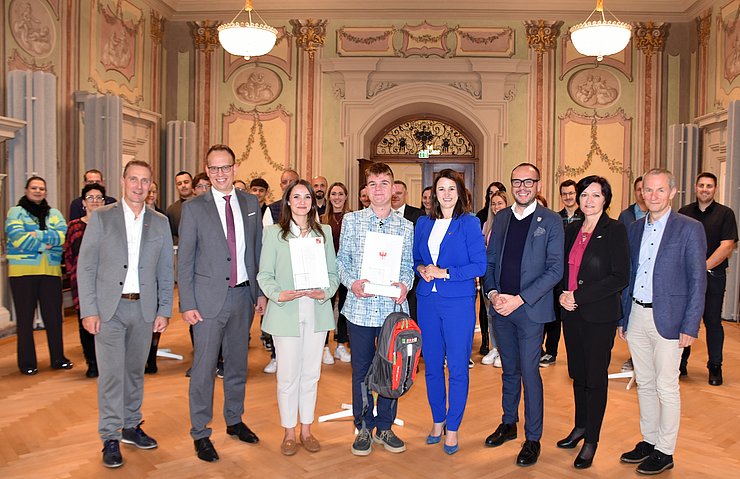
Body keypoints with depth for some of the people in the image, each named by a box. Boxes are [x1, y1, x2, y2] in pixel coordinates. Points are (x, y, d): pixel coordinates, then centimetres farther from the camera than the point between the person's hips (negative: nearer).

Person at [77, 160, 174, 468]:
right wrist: (88, 310, -8)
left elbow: (166, 270, 7)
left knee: (135, 371, 13)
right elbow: (86, 267, -2)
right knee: (111, 373, -2)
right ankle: (110, 438, 10)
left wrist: (164, 310, 1)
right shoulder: (101, 217, 0)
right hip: (109, 308, -2)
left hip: (144, 309, 2)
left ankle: (131, 426, 29)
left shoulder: (160, 222, 6)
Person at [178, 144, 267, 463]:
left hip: (244, 295, 4)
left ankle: (234, 421, 33)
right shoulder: (194, 207, -3)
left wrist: (261, 292, 5)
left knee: (237, 363, 16)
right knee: (204, 368, 2)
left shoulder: (250, 203, 7)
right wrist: (187, 304, -9)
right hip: (209, 297, -3)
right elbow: (184, 260, -4)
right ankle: (200, 433, 17)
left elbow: (258, 250, 9)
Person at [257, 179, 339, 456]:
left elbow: (333, 272, 9)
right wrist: (278, 294, -18)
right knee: (288, 376, 4)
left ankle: (306, 429, 27)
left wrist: (326, 292, -10)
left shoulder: (324, 232, 9)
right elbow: (264, 274, -1)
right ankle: (289, 433, 21)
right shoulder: (274, 233, 1)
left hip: (317, 313, 3)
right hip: (286, 313, -2)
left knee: (311, 374, 11)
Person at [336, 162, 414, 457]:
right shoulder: (351, 220, 4)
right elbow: (342, 260, 4)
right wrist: (352, 282, -14)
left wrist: (405, 284, -13)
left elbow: (408, 264, 8)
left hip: (393, 307, 1)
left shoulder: (405, 226, 7)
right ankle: (363, 428, 25)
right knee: (361, 369, 9)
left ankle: (384, 427, 27)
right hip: (360, 307, -1)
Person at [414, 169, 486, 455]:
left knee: (457, 367, 2)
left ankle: (453, 427, 17)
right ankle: (438, 419, 28)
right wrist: (421, 269, -5)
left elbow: (479, 265, -8)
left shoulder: (469, 223, -3)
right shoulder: (423, 224, 10)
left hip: (459, 302, -4)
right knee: (432, 364, 11)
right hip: (427, 300, 4)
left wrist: (444, 273, -14)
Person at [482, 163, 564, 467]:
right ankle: (508, 424, 33)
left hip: (530, 308, -4)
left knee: (529, 372, 0)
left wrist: (519, 299, -15)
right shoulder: (501, 218, 10)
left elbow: (555, 269, -10)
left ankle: (533, 439, 15)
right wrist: (492, 292, -6)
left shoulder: (551, 221, -4)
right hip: (500, 306, 4)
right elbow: (490, 260, 11)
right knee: (509, 370, 17)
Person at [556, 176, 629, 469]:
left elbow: (619, 277, -15)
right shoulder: (572, 230, 9)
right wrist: (563, 294, -4)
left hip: (599, 315, -5)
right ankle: (580, 427, 33)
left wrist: (578, 296, -17)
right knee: (577, 373, 16)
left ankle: (591, 441, 18)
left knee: (596, 377, 5)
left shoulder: (615, 230, -9)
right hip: (572, 313, 5)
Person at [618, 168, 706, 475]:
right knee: (644, 384, 15)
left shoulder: (690, 229, -7)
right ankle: (648, 441, 30)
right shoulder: (634, 229, 9)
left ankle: (665, 452, 18)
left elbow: (698, 281, -8)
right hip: (636, 316, 5)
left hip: (667, 319, -5)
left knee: (666, 387, 3)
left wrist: (690, 326, -12)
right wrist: (622, 317, 11)